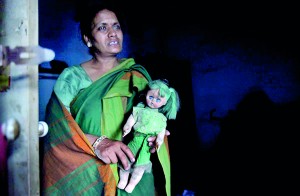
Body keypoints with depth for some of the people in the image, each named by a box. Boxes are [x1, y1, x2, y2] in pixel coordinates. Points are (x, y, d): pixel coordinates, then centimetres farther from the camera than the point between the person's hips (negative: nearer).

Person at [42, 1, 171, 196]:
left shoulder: (138, 74, 6)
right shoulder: (72, 77, -3)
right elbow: (57, 128, -13)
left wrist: (154, 136, -12)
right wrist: (97, 143, -28)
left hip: (135, 175, 3)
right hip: (87, 177, -2)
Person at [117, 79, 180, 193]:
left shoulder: (161, 118, 6)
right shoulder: (139, 110, 4)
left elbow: (161, 132, 2)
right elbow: (131, 119, 0)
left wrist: (159, 140, -14)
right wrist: (127, 127, -17)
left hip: (147, 145, 0)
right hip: (135, 140, 0)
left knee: (141, 165, -2)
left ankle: (132, 184, 13)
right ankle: (123, 179, 16)